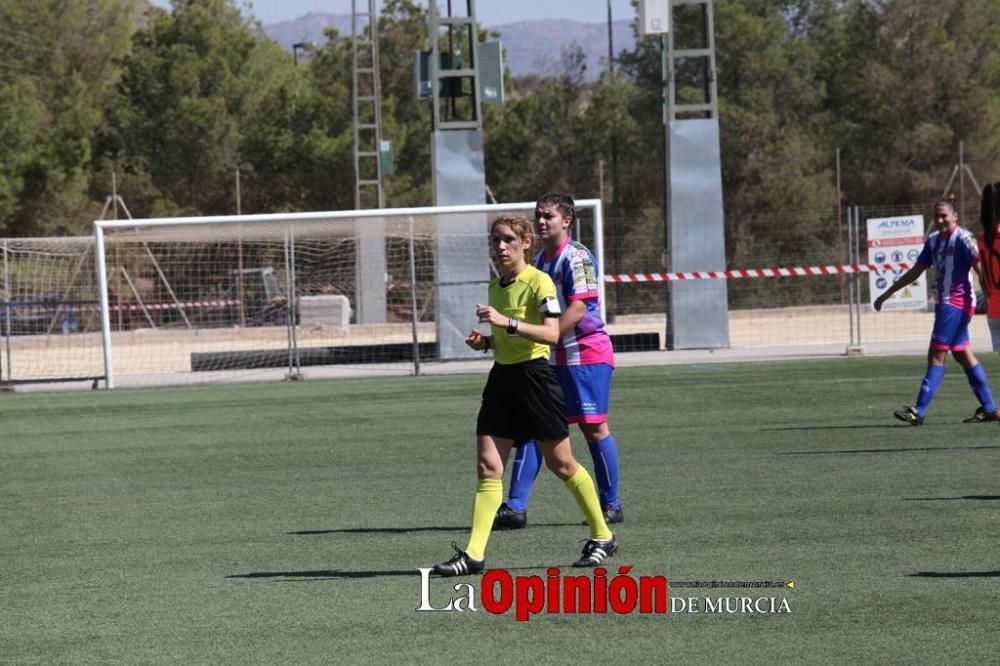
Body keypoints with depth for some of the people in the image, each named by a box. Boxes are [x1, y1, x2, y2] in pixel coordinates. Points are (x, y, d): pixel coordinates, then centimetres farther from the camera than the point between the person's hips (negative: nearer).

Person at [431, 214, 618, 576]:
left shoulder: (539, 282, -11)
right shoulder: (496, 286, 13)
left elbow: (551, 333, -22)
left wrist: (506, 322, -31)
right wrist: (486, 341, 5)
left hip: (534, 376, -7)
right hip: (502, 377, 7)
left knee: (561, 464, 4)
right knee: (488, 467, -4)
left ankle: (602, 537, 20)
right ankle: (473, 553, -8)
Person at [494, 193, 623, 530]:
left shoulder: (576, 257, -12)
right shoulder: (538, 261, 13)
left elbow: (577, 309, -21)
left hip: (586, 353, -8)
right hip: (549, 358, 8)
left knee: (594, 427, -2)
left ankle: (610, 506, 9)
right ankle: (515, 506, -3)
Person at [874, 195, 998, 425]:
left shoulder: (963, 239, -11)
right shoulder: (933, 241, 13)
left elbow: (981, 268, -17)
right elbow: (915, 272, 21)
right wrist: (887, 294, 24)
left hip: (956, 304, -9)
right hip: (944, 303, 9)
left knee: (937, 356, -10)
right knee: (963, 355, 11)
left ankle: (919, 412, -11)